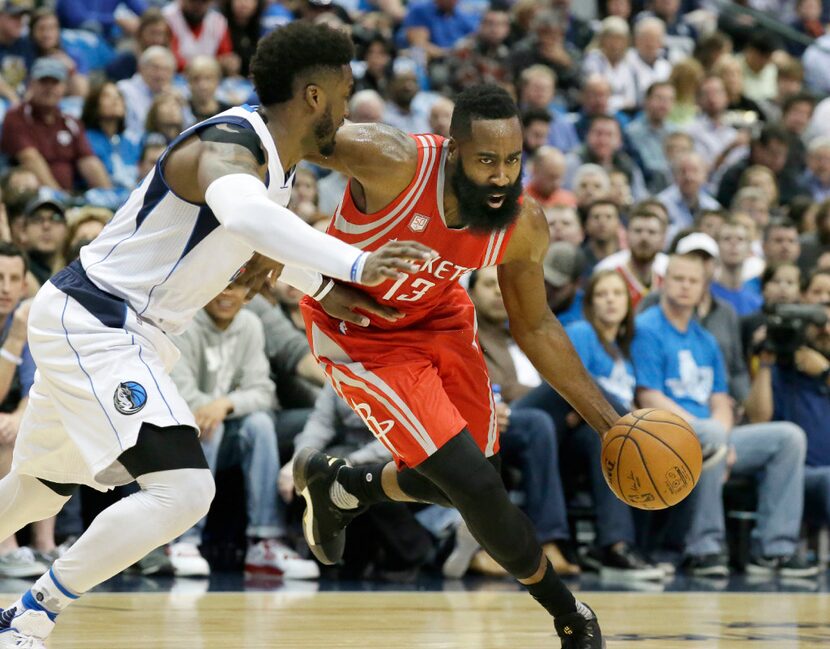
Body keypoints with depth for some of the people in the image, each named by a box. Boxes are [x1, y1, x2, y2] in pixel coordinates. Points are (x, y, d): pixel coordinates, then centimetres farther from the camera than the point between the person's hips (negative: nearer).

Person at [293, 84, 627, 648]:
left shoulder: (525, 226, -19)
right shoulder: (392, 162, -36)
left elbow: (535, 327, -2)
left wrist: (607, 420, -5)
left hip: (439, 320, 6)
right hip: (359, 334, -6)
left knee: (468, 478, 17)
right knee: (476, 486, -14)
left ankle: (338, 486, 46)